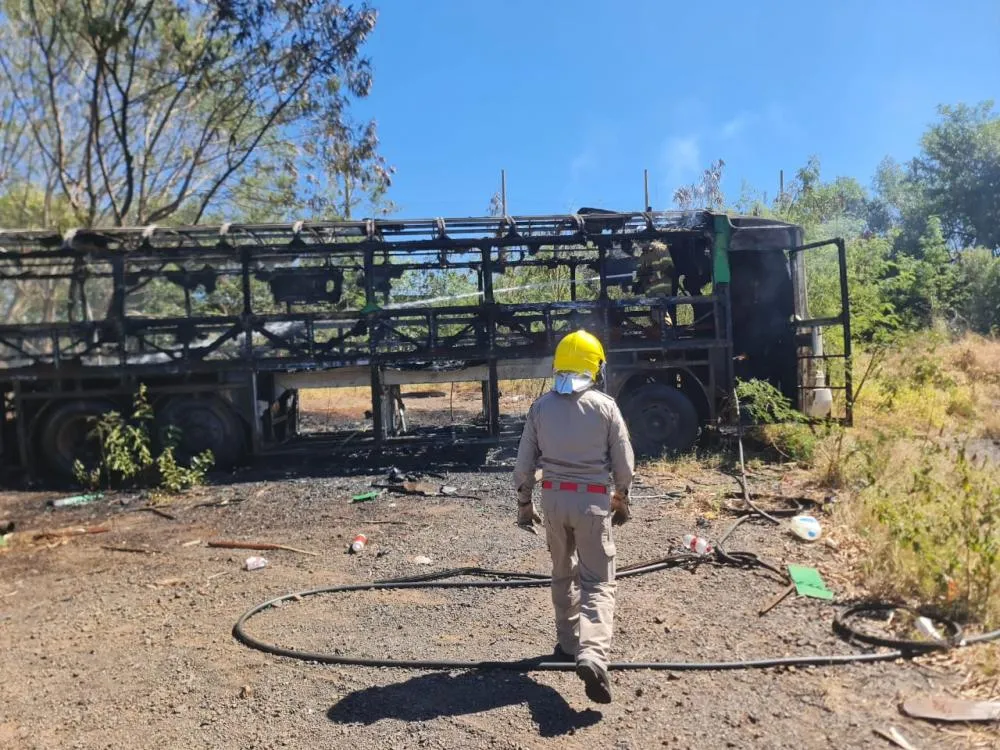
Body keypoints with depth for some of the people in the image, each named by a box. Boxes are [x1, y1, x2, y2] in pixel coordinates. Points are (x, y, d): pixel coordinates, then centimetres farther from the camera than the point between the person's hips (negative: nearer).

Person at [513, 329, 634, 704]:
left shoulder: (541, 407, 0)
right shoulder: (605, 406, -7)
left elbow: (524, 463, 3)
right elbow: (624, 463, -2)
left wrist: (524, 503, 14)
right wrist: (621, 499, 14)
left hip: (553, 497, 3)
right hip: (593, 500, -3)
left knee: (563, 574, 21)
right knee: (598, 582, 2)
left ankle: (568, 643, 32)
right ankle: (592, 655, -16)